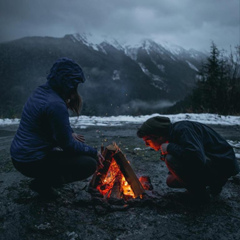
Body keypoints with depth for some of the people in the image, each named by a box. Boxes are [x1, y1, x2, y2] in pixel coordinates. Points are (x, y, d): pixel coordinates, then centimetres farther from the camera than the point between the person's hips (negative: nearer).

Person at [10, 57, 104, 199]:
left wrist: (70, 133, 8)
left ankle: (46, 177, 14)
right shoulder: (55, 105, -24)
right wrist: (94, 152, -6)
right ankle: (43, 183, -2)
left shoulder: (41, 91, 4)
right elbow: (67, 145, -18)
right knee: (89, 164, -12)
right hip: (31, 162, -9)